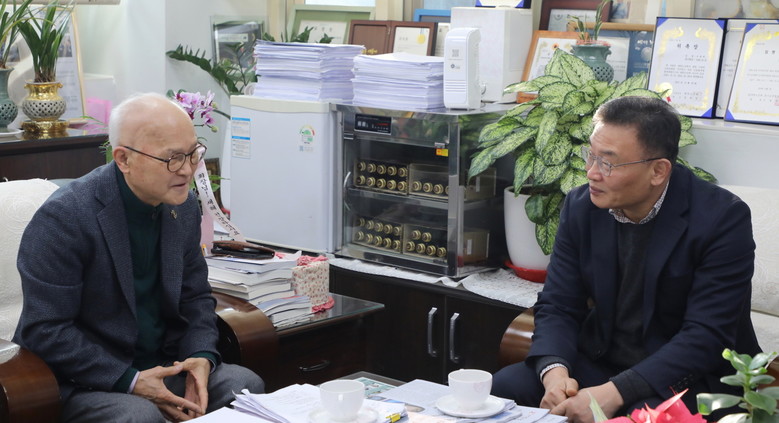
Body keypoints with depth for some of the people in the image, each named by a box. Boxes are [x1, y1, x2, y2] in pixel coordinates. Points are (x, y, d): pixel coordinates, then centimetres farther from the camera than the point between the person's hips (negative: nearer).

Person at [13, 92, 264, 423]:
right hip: (83, 382, -6)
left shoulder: (184, 205, 2)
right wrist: (129, 381, -23)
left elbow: (196, 296, 12)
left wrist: (201, 357, -8)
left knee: (246, 384, -14)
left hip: (163, 366, 6)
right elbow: (45, 330, -19)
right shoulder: (63, 218, -19)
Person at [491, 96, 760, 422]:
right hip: (601, 362, 5)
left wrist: (613, 393, -31)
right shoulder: (580, 206, -2)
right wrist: (554, 371, -22)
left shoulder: (724, 219, -17)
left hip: (689, 377, -4)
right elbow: (557, 305, 0)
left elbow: (707, 336, -22)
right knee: (504, 386, -16)